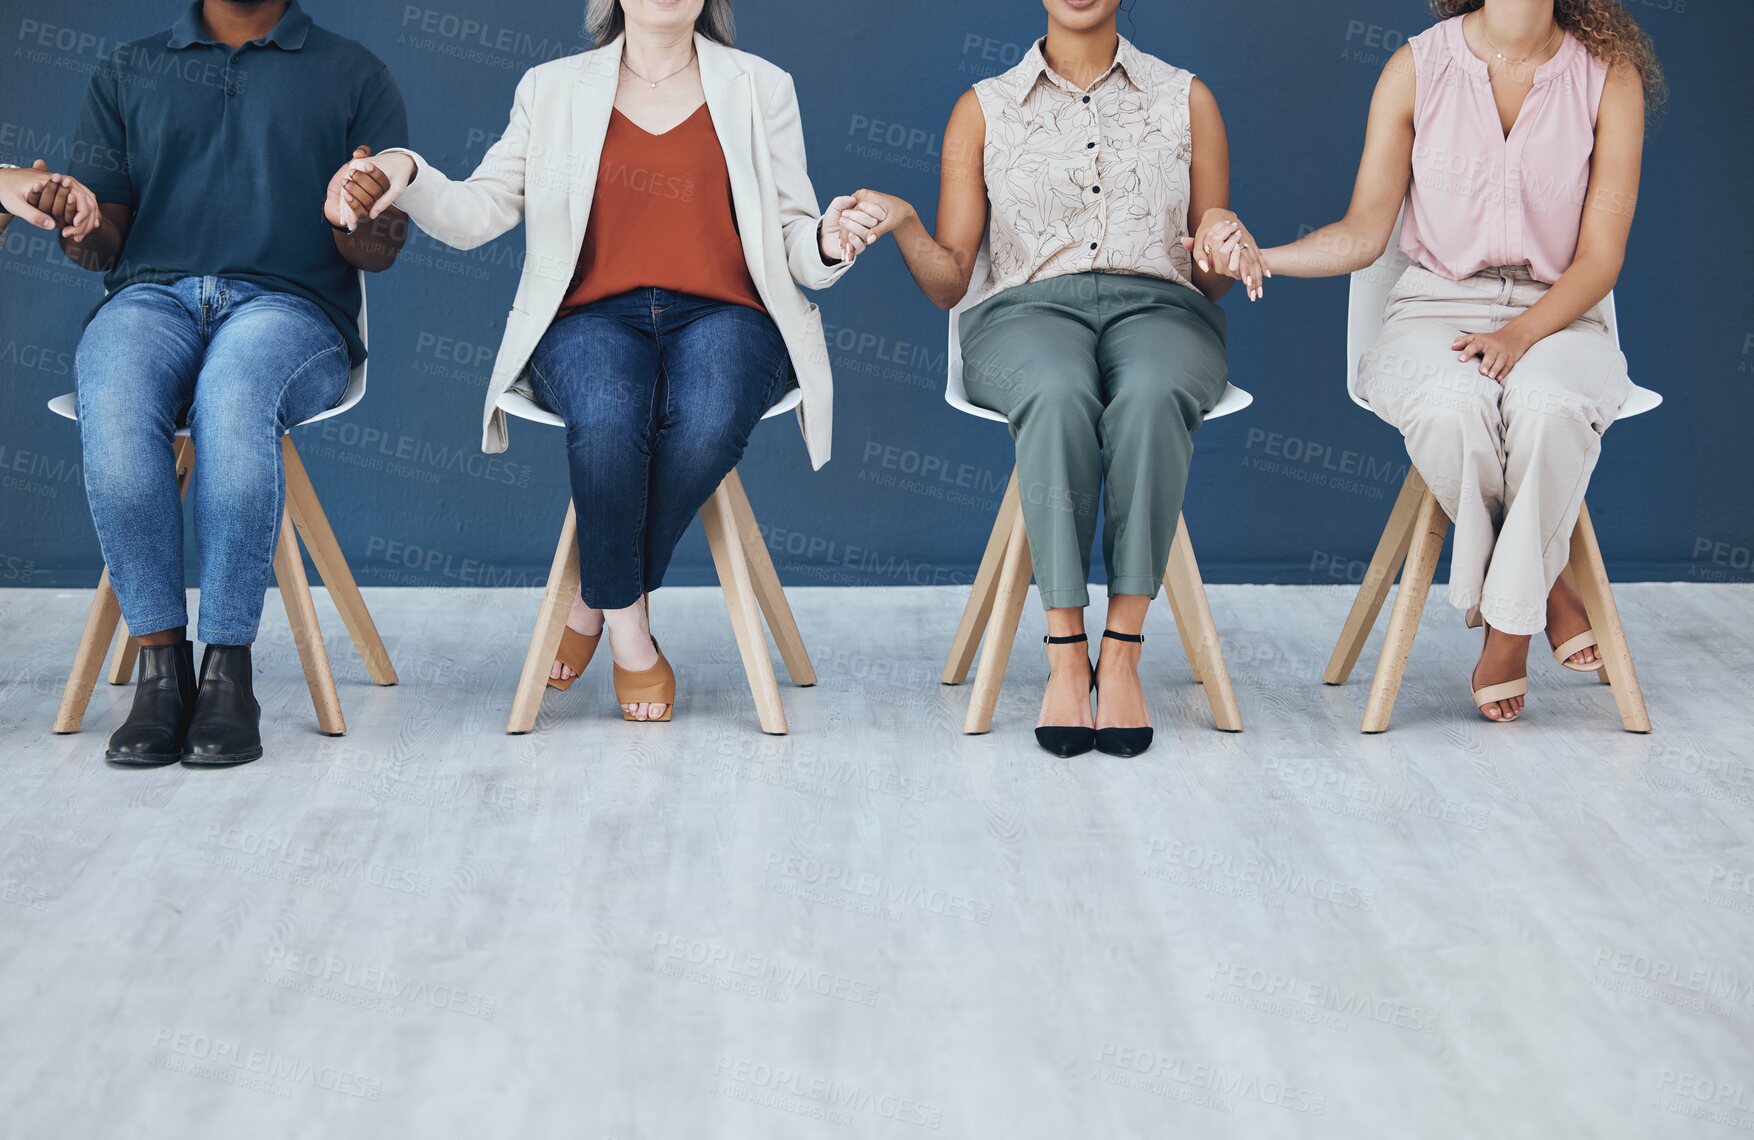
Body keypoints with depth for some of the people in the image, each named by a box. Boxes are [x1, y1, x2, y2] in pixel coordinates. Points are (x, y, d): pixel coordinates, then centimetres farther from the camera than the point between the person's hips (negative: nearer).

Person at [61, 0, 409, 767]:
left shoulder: (353, 76, 16)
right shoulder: (125, 75, 22)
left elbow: (383, 251, 7)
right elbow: (100, 244, 14)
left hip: (290, 304, -2)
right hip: (150, 295, 2)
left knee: (233, 396, -37)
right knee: (112, 405, -34)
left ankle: (227, 670, -33)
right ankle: (161, 667, -29)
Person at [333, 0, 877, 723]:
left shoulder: (760, 89, 15)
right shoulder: (554, 89, 16)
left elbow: (789, 241, 12)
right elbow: (479, 214, 8)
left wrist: (828, 244, -12)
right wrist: (410, 178, -12)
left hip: (723, 314, 0)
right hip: (595, 315, 0)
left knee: (707, 422, -35)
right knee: (608, 419, -36)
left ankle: (594, 601, -12)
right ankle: (628, 627, -14)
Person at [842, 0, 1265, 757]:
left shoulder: (1186, 100, 19)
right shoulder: (983, 110, 18)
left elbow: (1213, 282, 17)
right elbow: (950, 281, 12)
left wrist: (1221, 242, -6)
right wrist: (903, 225, -8)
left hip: (1158, 307, 1)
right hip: (1027, 311, 0)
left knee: (1151, 396, -38)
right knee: (1058, 396, -38)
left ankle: (1122, 654, -34)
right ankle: (1066, 656, -34)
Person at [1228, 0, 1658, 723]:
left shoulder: (1608, 76, -1)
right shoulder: (1417, 67, 1)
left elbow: (1600, 257, -3)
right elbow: (1363, 233, 0)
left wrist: (1519, 335, -20)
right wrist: (1261, 257, -18)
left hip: (1556, 314, 0)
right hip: (1436, 310, 0)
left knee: (1549, 405, -37)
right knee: (1452, 406, -36)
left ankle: (1509, 621, -16)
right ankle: (1547, 588, -11)